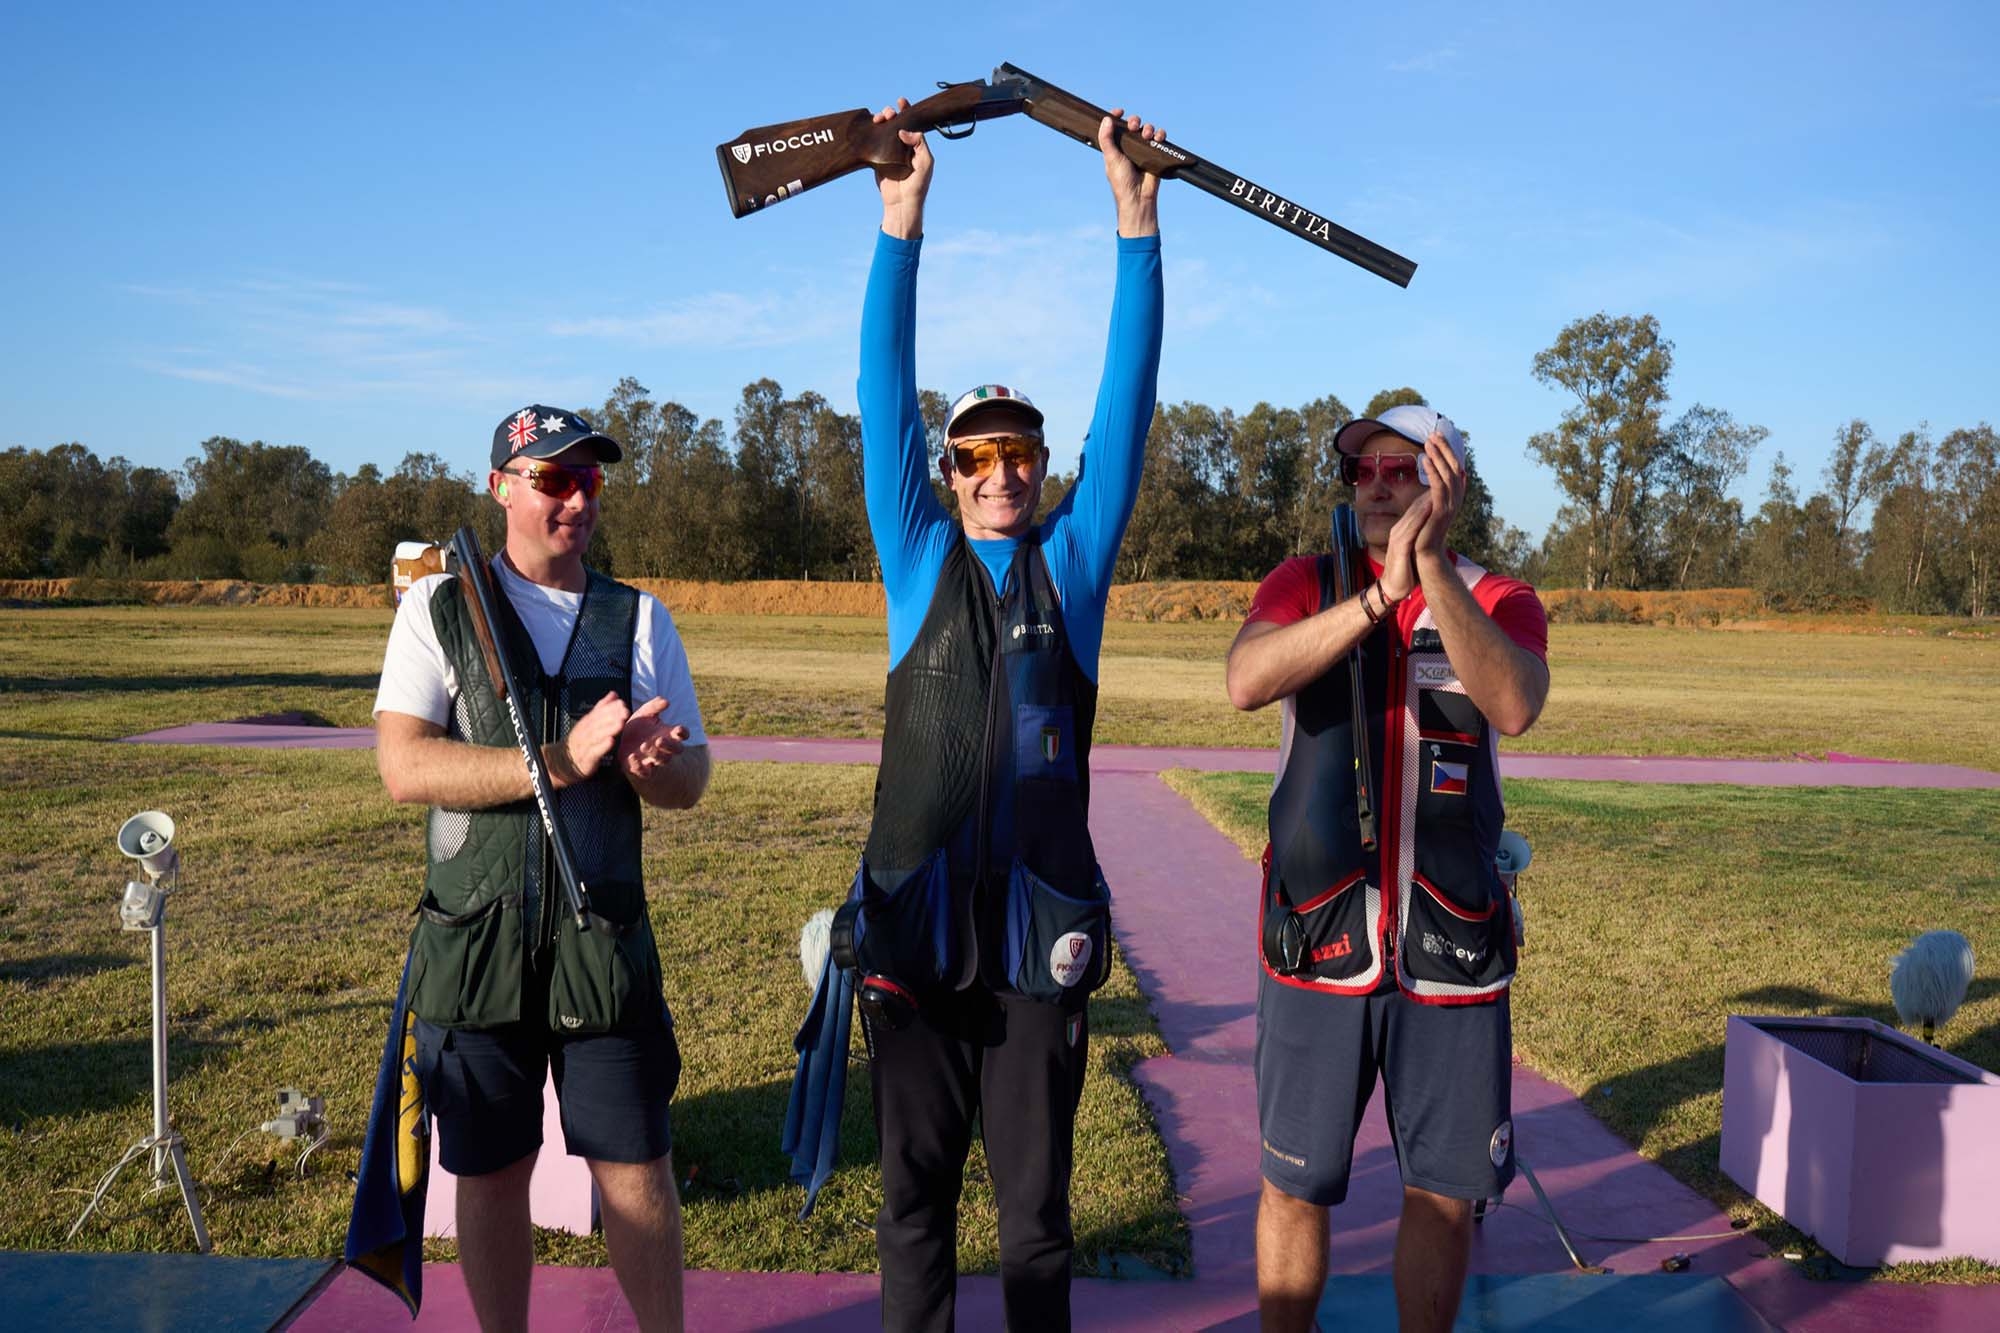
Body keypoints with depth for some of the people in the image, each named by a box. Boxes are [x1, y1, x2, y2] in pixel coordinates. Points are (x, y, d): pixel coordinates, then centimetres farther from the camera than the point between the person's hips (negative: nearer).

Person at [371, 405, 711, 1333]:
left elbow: (690, 779, 5)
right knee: (491, 1175, 11)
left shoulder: (640, 618, 8)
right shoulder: (438, 608, 2)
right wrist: (560, 762, -20)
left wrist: (647, 765, -18)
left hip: (604, 936, 1)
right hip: (475, 938, -1)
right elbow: (405, 767, -10)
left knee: (636, 1170, 3)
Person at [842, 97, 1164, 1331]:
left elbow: (1128, 406, 0)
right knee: (915, 1196, 13)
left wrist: (1137, 220, -3)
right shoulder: (920, 564, 6)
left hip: (1042, 934, 0)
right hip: (916, 927, 0)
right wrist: (902, 222, -5)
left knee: (1037, 1205, 12)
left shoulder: (1072, 566, 6)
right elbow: (885, 402, 0)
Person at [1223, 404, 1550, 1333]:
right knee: (1296, 1182, 10)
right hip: (1317, 942, 0)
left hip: (1451, 946, 1)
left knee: (1445, 1189, 11)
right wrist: (1380, 594, -28)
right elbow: (1247, 681, -20)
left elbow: (1514, 706, -20)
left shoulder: (1501, 603, 2)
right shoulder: (1305, 585, 2)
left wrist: (1434, 568, -29)